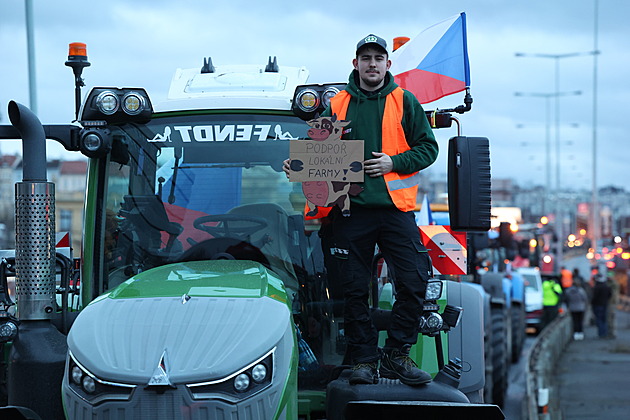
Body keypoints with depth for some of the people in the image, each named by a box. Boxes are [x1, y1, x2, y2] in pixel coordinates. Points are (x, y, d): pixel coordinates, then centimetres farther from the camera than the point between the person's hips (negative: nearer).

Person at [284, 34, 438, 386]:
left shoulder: (404, 102, 7)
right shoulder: (339, 105, 12)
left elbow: (428, 148, 5)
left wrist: (393, 162, -9)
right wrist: (298, 164, -3)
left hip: (395, 209, -1)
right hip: (350, 209, 1)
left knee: (415, 283, -7)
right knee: (354, 290, 3)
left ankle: (397, 353, 7)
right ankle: (364, 360, 12)